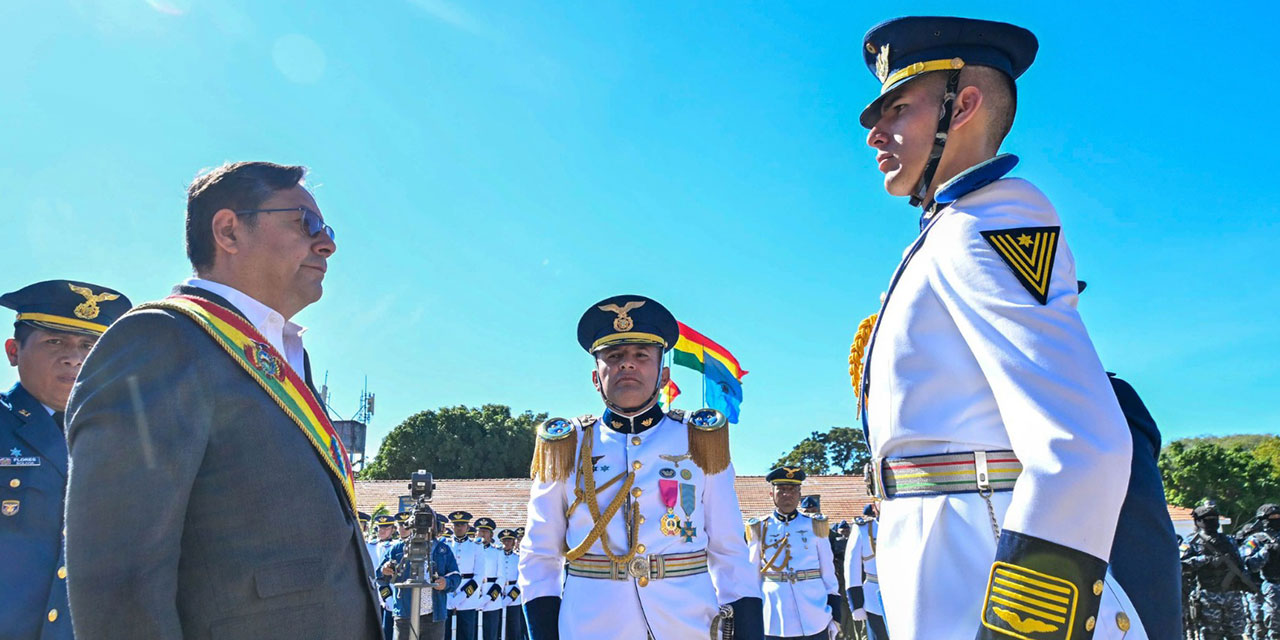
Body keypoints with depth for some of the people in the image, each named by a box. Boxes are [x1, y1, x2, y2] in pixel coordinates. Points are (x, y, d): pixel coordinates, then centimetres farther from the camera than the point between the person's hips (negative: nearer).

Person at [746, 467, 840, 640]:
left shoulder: (815, 526, 5)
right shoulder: (759, 529, 4)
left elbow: (828, 572, 8)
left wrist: (834, 614, 5)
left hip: (814, 621, 0)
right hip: (774, 621, 0)